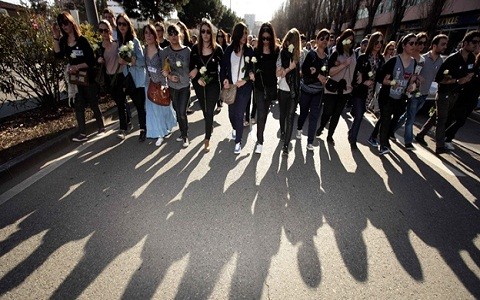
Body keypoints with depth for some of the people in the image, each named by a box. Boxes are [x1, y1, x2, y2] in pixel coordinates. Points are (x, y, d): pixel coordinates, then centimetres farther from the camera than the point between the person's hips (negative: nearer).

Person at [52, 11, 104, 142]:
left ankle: (101, 126, 25)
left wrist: (77, 66, -20)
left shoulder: (82, 40, -9)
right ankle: (82, 133, 4)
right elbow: (58, 55, -9)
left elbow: (92, 61, -14)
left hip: (87, 76, -5)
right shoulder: (63, 40, 6)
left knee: (93, 103, 6)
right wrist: (56, 37, -12)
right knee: (78, 105, 2)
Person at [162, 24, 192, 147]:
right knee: (177, 111, 11)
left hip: (185, 86, -3)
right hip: (172, 86, 3)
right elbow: (163, 69, 4)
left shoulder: (187, 50, -6)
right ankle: (182, 133, 29)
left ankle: (185, 136, 14)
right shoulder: (166, 51, 0)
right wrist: (169, 76, -12)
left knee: (182, 112, -4)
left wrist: (189, 75, -11)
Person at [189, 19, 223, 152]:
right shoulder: (195, 48, -2)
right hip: (199, 84, 3)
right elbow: (191, 67, 2)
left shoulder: (217, 49, -6)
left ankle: (207, 140, 6)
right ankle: (210, 126, 46)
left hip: (213, 84, -3)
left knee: (209, 111, -3)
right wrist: (197, 78, -11)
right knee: (204, 110, 18)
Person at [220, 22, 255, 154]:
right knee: (231, 113, 11)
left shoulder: (249, 50, 0)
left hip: (244, 87, -2)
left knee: (239, 114, -5)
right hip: (231, 86, 2)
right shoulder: (229, 49, 1)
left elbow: (253, 68, 3)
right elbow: (223, 67, 3)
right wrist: (224, 80, -12)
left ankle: (238, 142, 7)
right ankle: (235, 128, 45)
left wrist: (245, 80, -12)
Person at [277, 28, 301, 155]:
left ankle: (286, 144, 9)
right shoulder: (282, 53, 0)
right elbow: (278, 73, 0)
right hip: (283, 89, 0)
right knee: (283, 113, 11)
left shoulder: (299, 54, 2)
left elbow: (302, 71, 4)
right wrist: (289, 68, -9)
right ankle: (282, 132, 27)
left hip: (295, 90, 0)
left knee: (290, 116, 3)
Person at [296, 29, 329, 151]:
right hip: (306, 88, -3)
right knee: (304, 112, 12)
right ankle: (299, 129, 42)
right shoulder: (311, 54, -8)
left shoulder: (327, 58, 5)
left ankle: (310, 141, 6)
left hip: (318, 91, 3)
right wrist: (318, 75, -19)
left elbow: (326, 73, 10)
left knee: (314, 116, -1)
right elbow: (304, 70, -16)